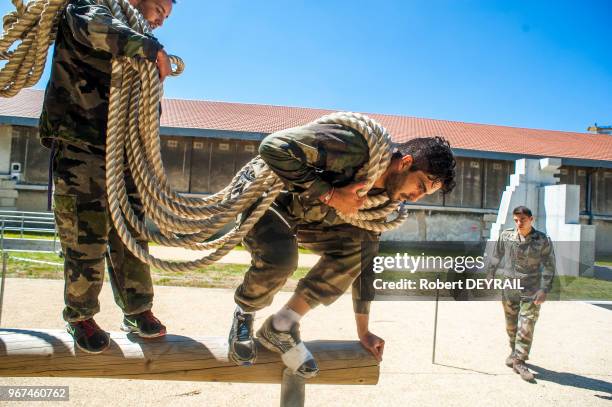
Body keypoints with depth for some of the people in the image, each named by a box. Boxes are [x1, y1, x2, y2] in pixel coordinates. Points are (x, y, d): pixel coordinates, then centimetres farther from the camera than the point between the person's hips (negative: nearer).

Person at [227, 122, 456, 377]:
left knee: (358, 246, -17)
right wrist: (330, 194, -34)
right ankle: (244, 315, -1)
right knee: (280, 257, -36)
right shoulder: (353, 147, -31)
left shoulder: (383, 196, -5)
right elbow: (273, 147, -34)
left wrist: (363, 331, 3)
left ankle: (281, 326, -7)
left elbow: (366, 258, 1)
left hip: (304, 216, 7)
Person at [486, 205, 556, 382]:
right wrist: (489, 277, 13)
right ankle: (514, 351, 34)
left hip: (531, 290, -2)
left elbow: (549, 267, -4)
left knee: (526, 326, -6)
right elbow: (495, 257, 10)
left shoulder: (543, 240, -6)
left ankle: (520, 360, 3)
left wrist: (544, 289, -11)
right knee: (511, 325, 13)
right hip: (509, 289, 2)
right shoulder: (505, 236, -2)